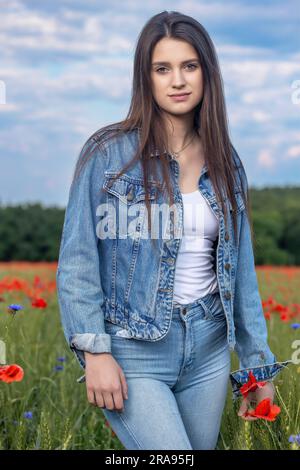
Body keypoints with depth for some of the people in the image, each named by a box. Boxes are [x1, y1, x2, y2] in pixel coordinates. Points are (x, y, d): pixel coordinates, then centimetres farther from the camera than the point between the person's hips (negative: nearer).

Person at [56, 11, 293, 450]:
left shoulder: (225, 163, 8)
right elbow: (77, 261, -7)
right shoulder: (108, 152, -5)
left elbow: (240, 270, 12)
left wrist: (258, 363, 12)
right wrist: (94, 352, -15)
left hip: (209, 352, 5)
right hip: (133, 350, -4)